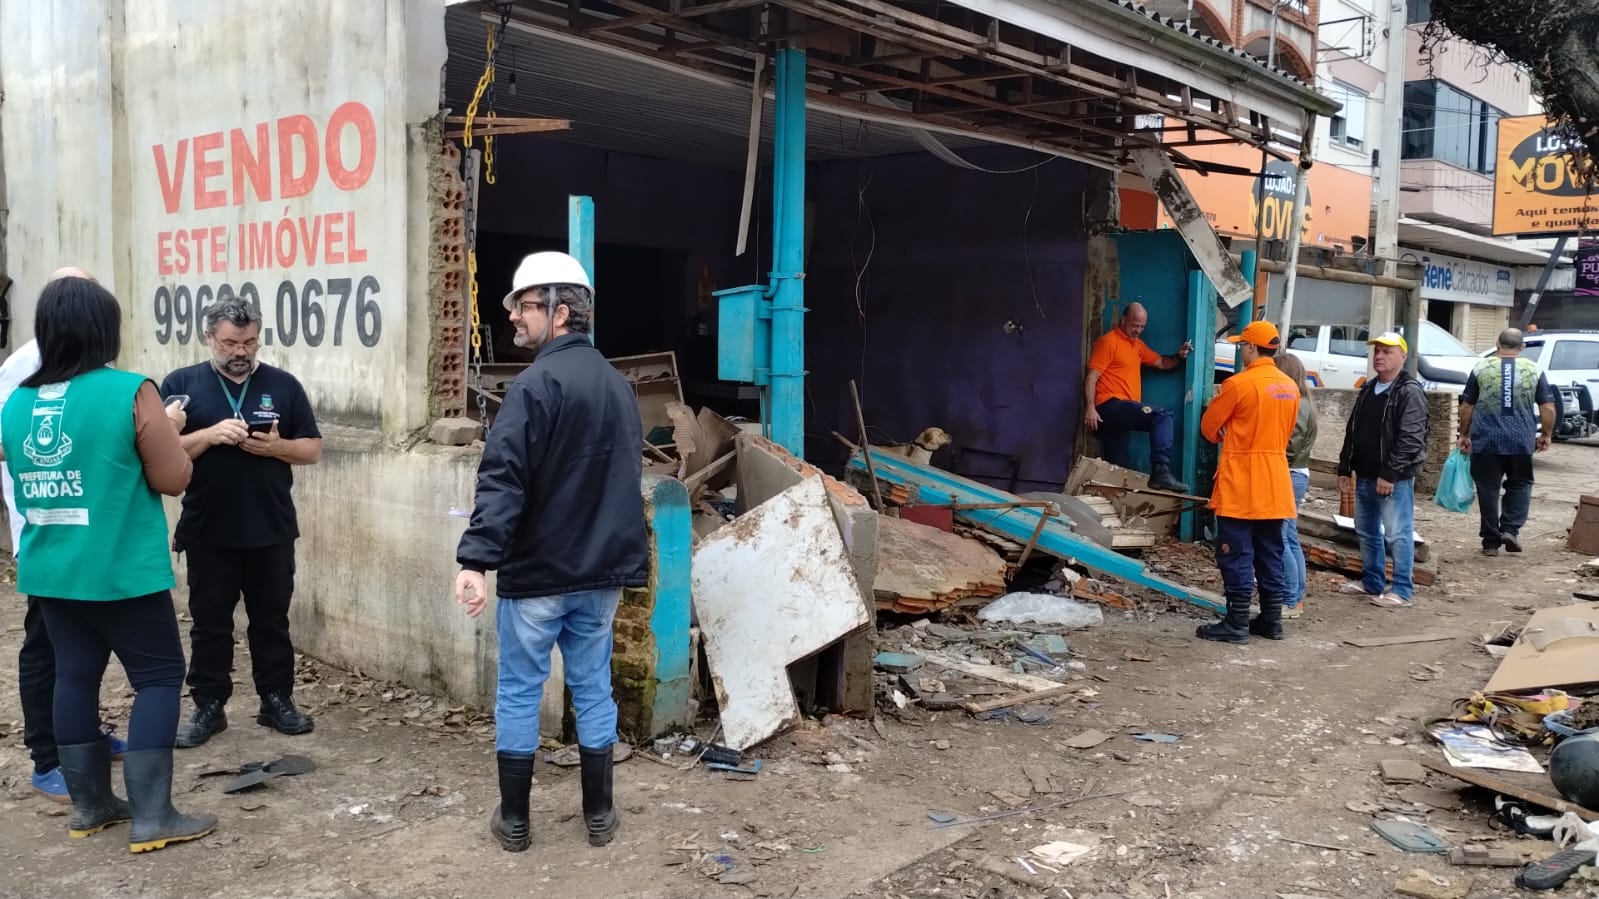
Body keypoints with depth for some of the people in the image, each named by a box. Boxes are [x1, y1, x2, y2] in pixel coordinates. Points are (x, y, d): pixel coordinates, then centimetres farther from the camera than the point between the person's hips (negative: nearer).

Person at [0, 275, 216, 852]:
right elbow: (173, 479, -11)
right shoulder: (130, 392, -15)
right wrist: (169, 430, 7)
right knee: (158, 676, 3)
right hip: (121, 572, -6)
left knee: (75, 677, 14)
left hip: (49, 572, 6)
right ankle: (151, 817, 2)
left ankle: (89, 804, 24)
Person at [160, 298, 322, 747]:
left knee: (271, 620, 11)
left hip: (272, 530, 1)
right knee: (209, 623, 9)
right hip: (208, 532, -1)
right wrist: (210, 434, -21)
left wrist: (276, 446, -15)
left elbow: (312, 448, 5)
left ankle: (277, 701, 22)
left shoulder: (282, 385, 3)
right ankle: (209, 706, 20)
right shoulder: (181, 384, 0)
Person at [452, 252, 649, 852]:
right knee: (593, 689, 14)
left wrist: (476, 559, -28)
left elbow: (503, 480, -24)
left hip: (537, 571, -6)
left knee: (519, 692, 7)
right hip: (601, 571, 7)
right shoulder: (618, 384, 11)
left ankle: (514, 820, 17)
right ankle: (599, 814, 21)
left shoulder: (537, 383, -16)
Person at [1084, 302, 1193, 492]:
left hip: (1121, 412, 9)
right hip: (1110, 405, -9)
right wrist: (1090, 408, -22)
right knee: (1162, 417, -24)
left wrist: (1179, 357, 5)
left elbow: (1161, 363, 27)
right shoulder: (1108, 342, -4)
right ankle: (1161, 473, -33)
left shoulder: (1138, 344, 24)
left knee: (1118, 467, 7)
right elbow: (1092, 377, -10)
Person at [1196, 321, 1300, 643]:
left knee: (1236, 555, -2)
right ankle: (1271, 621, 18)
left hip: (1241, 485, -7)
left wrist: (1225, 438, 17)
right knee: (1270, 555, 13)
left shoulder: (1239, 383, -14)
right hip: (1274, 484, 7)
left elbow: (1208, 426, -3)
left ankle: (1237, 624, -1)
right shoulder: (1290, 387, 7)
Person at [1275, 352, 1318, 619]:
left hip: (1288, 476, -10)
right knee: (1290, 539, 14)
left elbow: (1288, 446, -20)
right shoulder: (1300, 403, 14)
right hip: (1294, 475, 10)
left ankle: (1290, 602, -4)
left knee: (1278, 539, -8)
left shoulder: (1296, 406, -15)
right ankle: (1297, 598, 20)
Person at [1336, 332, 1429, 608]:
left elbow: (1410, 438, -19)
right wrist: (1344, 468, 14)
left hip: (1395, 479, -8)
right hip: (1365, 476, 9)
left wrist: (1389, 474, -22)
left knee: (1398, 534, -3)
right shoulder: (1367, 390, 15)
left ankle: (1402, 590, 5)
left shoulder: (1410, 391, -11)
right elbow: (1352, 432, 19)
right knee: (1366, 531, 16)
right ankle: (1371, 582, 28)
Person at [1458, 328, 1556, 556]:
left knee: (1488, 489, 6)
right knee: (1520, 484, 17)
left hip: (1485, 441, 0)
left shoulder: (1482, 367, 2)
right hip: (1521, 442, 0)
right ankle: (1511, 529, 2)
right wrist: (1546, 435, 15)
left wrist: (1464, 435, 14)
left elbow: (1466, 407, 4)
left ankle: (1491, 541, 9)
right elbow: (1548, 408, 2)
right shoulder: (1534, 370, 3)